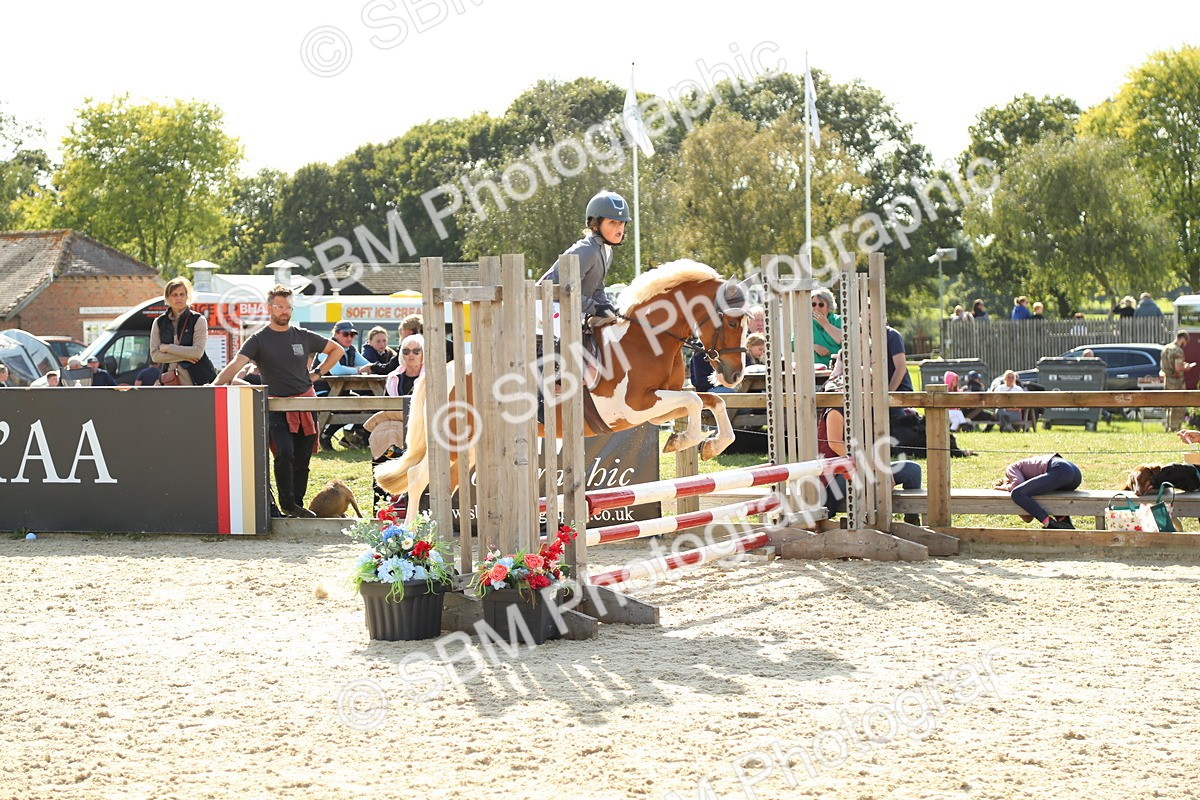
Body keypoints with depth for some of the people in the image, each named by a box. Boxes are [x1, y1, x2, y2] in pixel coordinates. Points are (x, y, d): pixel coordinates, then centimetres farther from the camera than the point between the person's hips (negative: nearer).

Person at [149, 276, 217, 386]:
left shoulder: (198, 320, 0)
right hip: (171, 381, 2)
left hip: (197, 380, -2)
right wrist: (184, 356, -8)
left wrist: (167, 348, -7)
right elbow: (155, 355, 2)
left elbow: (198, 352, -11)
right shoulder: (159, 322, 9)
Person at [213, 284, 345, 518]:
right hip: (277, 408, -3)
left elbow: (337, 350, 22)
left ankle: (297, 504, 15)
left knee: (302, 460, 6)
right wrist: (216, 384, -33)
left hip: (306, 406, 4)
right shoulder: (259, 340, -1)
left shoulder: (303, 337, 9)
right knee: (284, 454, -20)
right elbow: (236, 364, -16)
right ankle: (287, 504, -10)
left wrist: (317, 373, 11)